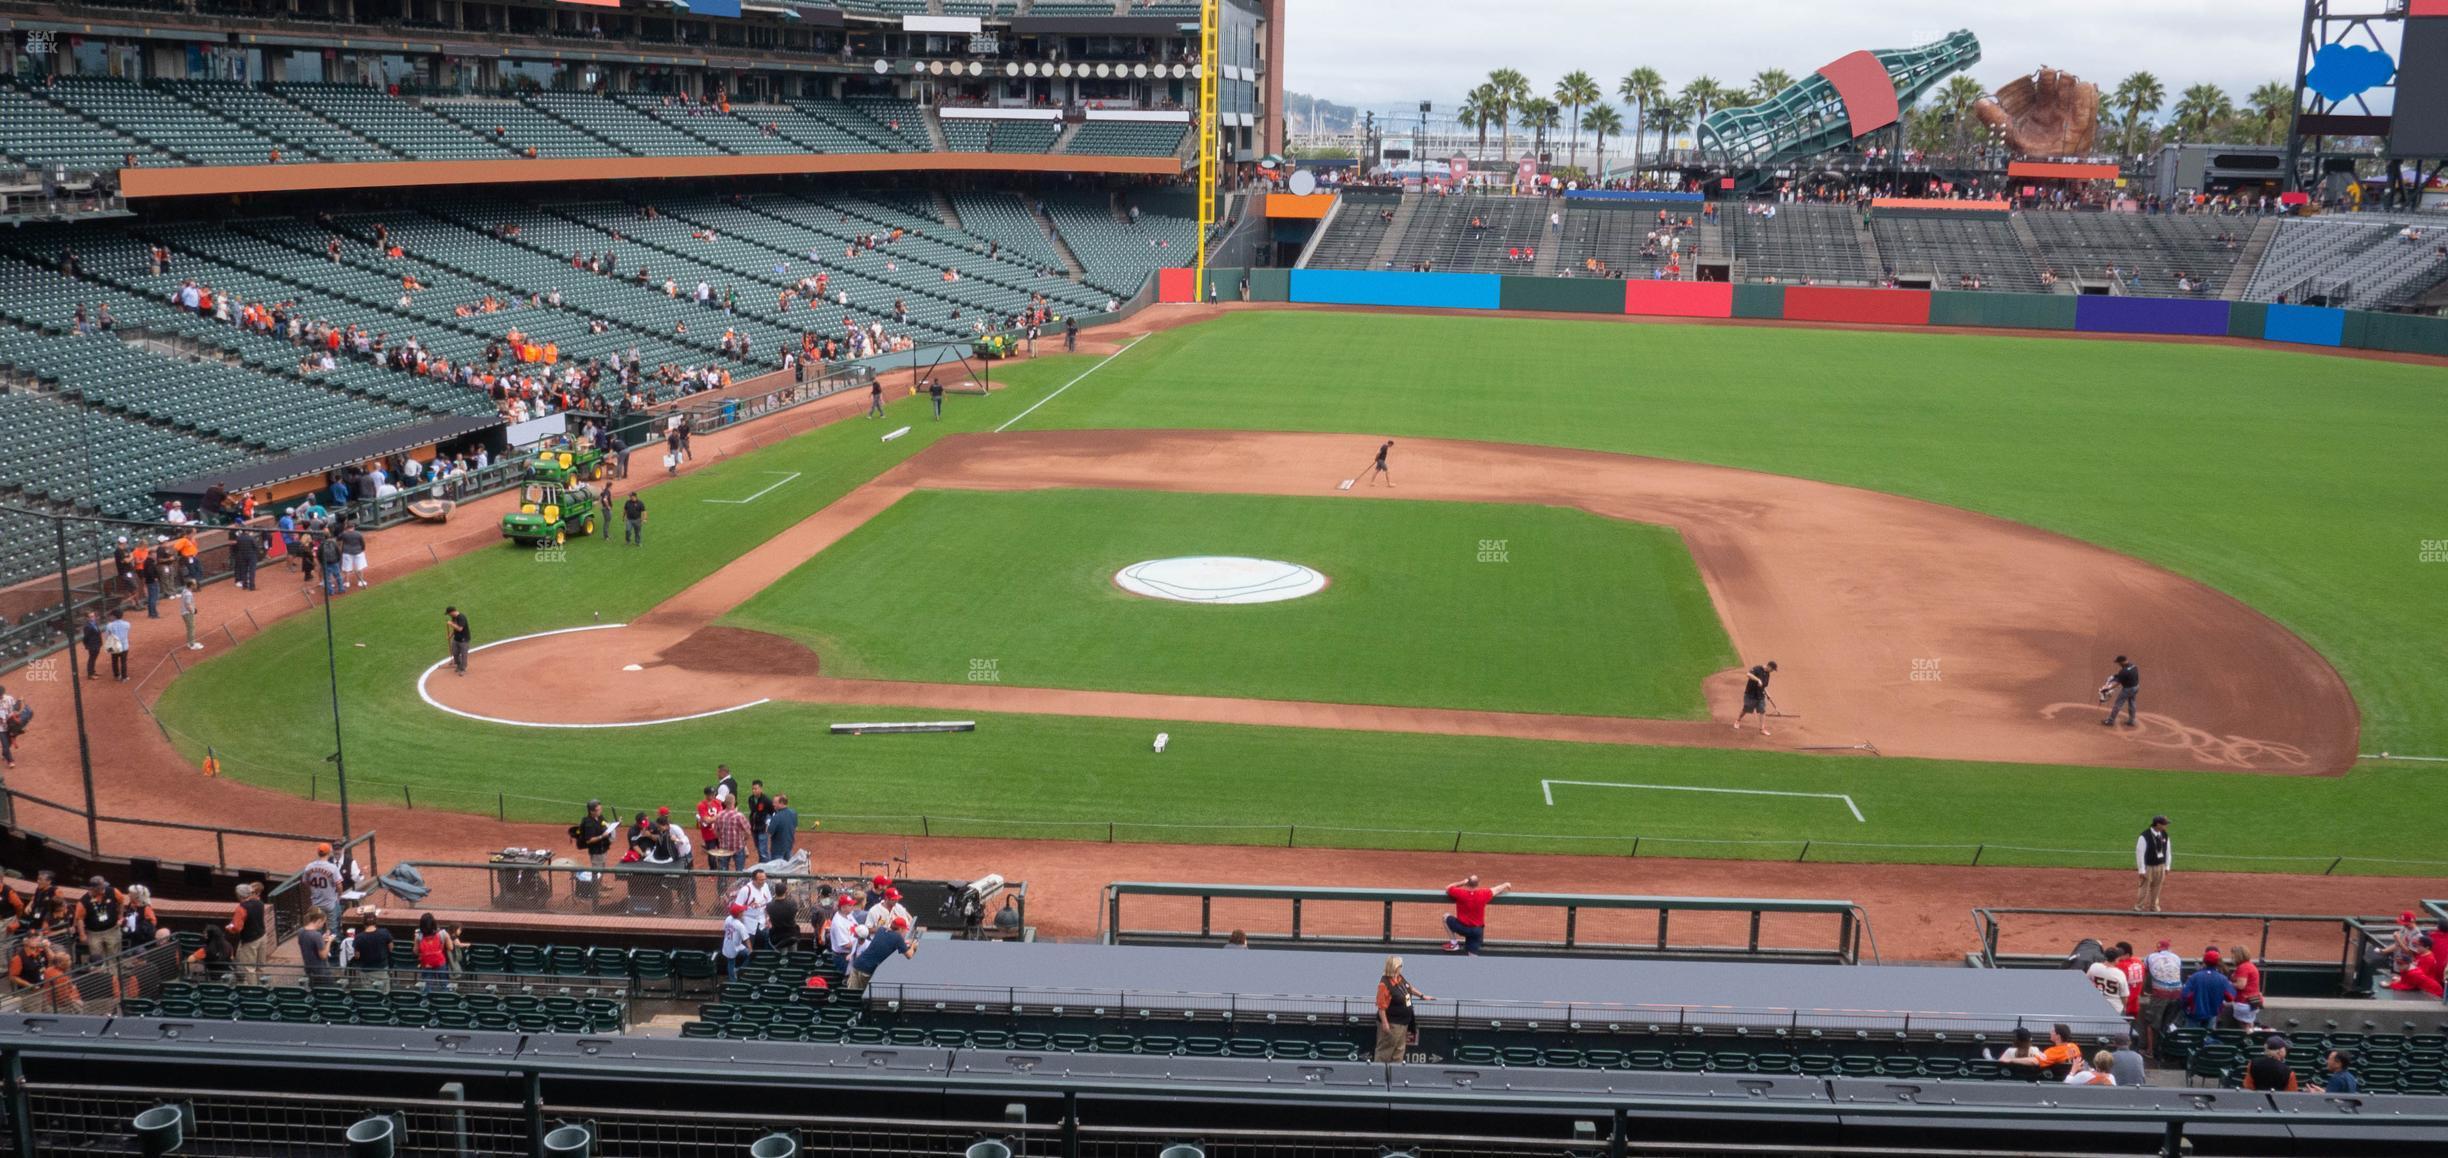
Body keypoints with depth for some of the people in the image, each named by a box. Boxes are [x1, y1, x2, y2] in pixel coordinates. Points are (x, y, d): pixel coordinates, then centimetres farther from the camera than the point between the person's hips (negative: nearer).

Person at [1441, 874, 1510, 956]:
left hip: (1462, 928, -3)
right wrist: (1506, 885, 31)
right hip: (1477, 930, 3)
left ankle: (1454, 944, 16)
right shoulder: (1483, 894, -10)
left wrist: (1462, 883, 2)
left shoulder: (1460, 893, -17)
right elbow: (1497, 889, 11)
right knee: (1473, 956, 8)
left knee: (1446, 918, 21)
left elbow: (1447, 888, 4)